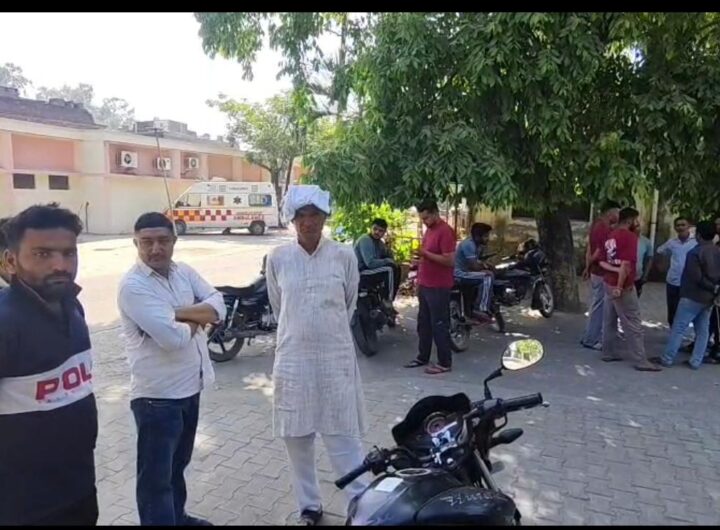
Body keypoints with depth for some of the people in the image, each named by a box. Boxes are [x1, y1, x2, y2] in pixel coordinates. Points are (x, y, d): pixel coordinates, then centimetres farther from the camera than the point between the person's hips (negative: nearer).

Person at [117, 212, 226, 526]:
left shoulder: (184, 272, 4)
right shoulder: (133, 286, -19)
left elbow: (218, 308, -7)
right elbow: (172, 337, -28)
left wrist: (178, 312, -20)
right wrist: (195, 320, -9)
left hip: (190, 386, 8)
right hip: (157, 395, -8)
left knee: (179, 462, 26)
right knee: (156, 475, 7)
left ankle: (177, 516, 46)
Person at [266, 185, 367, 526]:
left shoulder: (344, 256, -5)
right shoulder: (277, 258, -2)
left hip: (335, 358, -1)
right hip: (293, 358, 2)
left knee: (344, 436, 4)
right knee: (296, 437, 12)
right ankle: (309, 506, 30)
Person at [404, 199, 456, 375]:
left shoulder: (445, 231, -16)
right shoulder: (429, 230, 13)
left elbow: (450, 261, -22)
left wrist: (426, 254, -23)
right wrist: (420, 260, 10)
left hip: (439, 288, -9)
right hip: (425, 285, 9)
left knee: (439, 325, -1)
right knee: (423, 323, 15)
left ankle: (445, 363, 9)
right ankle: (423, 357, 27)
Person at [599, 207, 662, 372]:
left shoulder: (611, 236, 11)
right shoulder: (630, 236, -14)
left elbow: (602, 261, 13)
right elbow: (626, 264, -21)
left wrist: (614, 270, 3)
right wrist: (620, 287, -21)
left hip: (609, 284, 8)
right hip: (623, 287, -8)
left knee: (609, 321, 13)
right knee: (633, 324, -3)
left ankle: (608, 353, 19)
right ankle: (641, 361, 2)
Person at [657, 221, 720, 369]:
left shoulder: (695, 252, -16)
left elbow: (696, 277, -20)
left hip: (692, 297, -7)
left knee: (678, 328, -1)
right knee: (702, 331, 10)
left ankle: (667, 358, 2)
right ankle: (695, 361, 14)